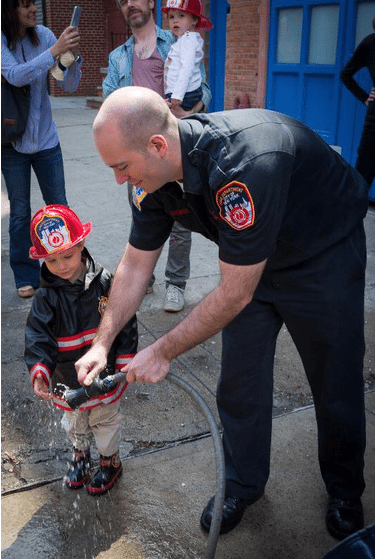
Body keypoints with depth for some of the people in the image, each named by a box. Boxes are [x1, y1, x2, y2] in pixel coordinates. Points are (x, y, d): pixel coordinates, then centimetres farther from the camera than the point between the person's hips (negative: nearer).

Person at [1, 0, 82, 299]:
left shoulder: (43, 35, -4)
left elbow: (70, 85, -6)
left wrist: (73, 55, -24)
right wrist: (55, 50, -34)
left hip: (46, 138, 2)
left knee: (58, 206, 7)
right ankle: (26, 276, 20)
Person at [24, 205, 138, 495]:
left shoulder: (105, 283, -16)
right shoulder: (47, 296, -16)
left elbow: (126, 325, -9)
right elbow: (38, 336, -19)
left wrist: (124, 366, -7)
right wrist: (39, 372, -33)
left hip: (104, 373, -1)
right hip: (67, 378, 1)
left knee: (106, 420, 21)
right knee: (74, 423, 26)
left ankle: (111, 460, 45)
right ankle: (80, 453, 54)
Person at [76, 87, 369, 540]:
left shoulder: (245, 164, -41)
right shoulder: (158, 172, -16)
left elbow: (235, 294, -33)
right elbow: (135, 265, -3)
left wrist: (163, 351, -22)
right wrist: (102, 343, -6)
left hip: (324, 257, -6)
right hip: (252, 258, 6)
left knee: (337, 385, 8)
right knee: (239, 383, 7)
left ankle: (344, 491, 35)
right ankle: (243, 485, 31)